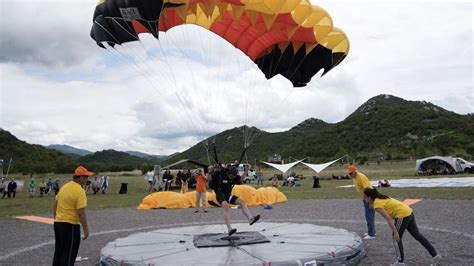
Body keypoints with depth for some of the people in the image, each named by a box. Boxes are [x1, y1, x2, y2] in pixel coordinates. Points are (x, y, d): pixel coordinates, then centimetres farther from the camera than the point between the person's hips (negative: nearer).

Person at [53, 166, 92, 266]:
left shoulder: (64, 186, 7)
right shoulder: (80, 191, -18)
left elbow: (55, 204, 15)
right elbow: (81, 213, -21)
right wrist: (86, 229, -14)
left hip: (58, 223, 8)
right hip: (71, 225, -8)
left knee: (58, 251, 19)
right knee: (69, 254, 3)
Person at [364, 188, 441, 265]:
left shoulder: (377, 205, -15)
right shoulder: (381, 198, 13)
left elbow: (388, 218, -20)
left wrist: (395, 233, -20)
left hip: (403, 215, -9)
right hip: (408, 212, 9)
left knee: (396, 237, 6)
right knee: (417, 235, 17)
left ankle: (400, 261, 16)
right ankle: (435, 255, 25)